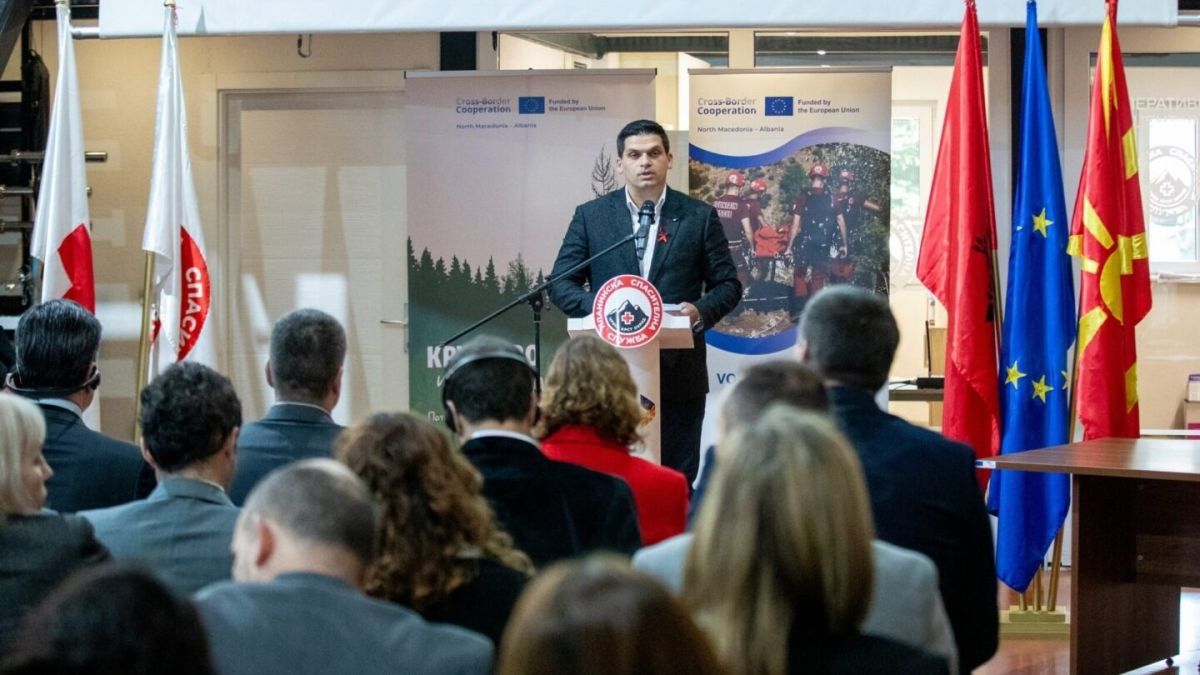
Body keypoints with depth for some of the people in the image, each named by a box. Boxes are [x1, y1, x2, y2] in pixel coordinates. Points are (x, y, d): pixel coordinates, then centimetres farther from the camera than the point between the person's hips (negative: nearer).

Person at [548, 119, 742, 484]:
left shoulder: (699, 217, 5)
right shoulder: (591, 216, 6)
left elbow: (728, 284, 8)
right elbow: (561, 283, 6)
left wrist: (701, 311, -14)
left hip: (680, 375, 0)